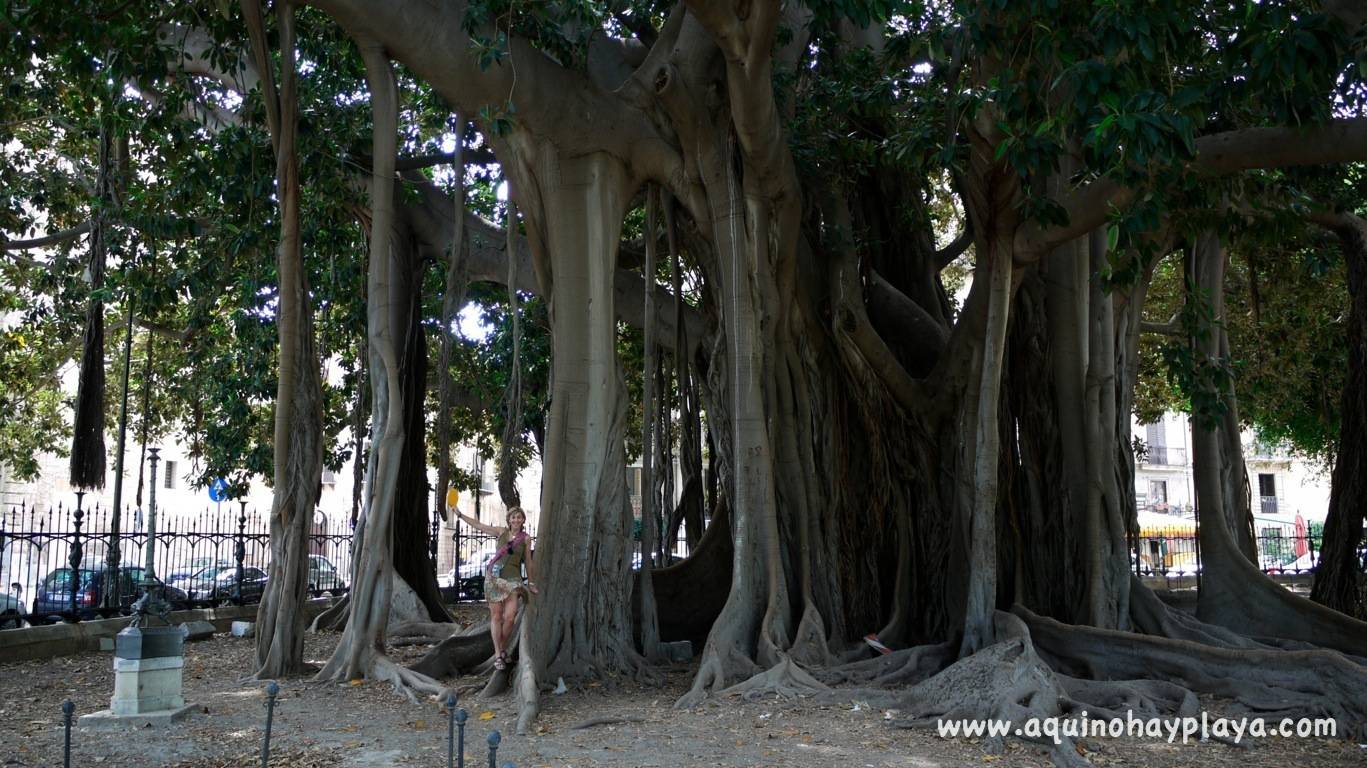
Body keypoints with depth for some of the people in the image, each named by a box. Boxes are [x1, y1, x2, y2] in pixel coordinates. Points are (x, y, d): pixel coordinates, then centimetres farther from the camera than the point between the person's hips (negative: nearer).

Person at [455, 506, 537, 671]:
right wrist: (460, 514, 7)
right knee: (496, 616, 0)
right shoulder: (501, 532, 6)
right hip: (494, 576, 1)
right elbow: (478, 525, 10)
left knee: (510, 617, -11)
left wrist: (531, 583, 14)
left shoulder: (526, 538, 5)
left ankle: (503, 649, 11)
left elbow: (528, 563, 12)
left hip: (513, 579, -1)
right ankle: (498, 655, 5)